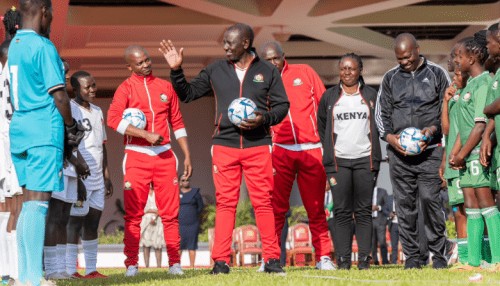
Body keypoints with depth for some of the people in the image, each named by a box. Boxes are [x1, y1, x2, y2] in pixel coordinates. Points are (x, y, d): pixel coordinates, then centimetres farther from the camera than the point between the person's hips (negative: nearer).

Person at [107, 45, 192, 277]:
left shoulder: (165, 86, 14)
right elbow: (113, 119, -14)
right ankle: (132, 264, 0)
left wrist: (187, 155, 12)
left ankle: (174, 262, 1)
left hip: (164, 156, 3)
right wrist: (147, 134, -20)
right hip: (136, 156, -3)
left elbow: (177, 122, 18)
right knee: (134, 214, -4)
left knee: (170, 212, -1)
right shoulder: (126, 88, 2)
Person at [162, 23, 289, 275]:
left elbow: (282, 105, 7)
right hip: (224, 146, 1)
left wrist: (264, 119, -11)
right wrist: (176, 70, 1)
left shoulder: (267, 72, 5)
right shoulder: (216, 71, 10)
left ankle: (272, 259, 3)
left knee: (263, 202, -2)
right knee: (225, 202, -1)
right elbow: (187, 94, 15)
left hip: (257, 145, -1)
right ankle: (221, 261, 1)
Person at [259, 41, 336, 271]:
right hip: (279, 151, 0)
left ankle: (323, 256, 7)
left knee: (316, 207, 3)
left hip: (311, 149, 0)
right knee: (276, 207, -6)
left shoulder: (305, 73, 10)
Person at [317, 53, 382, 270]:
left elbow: (378, 126, 16)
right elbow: (321, 128, 18)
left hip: (365, 160, 0)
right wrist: (330, 151, 11)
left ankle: (365, 258, 0)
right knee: (342, 211, -3)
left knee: (364, 211, -1)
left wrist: (374, 157, 10)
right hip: (338, 160, 0)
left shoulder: (371, 96, 9)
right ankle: (343, 258, -1)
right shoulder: (329, 97, 10)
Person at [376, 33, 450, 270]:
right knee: (405, 204, 0)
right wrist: (389, 136, -3)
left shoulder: (437, 74, 8)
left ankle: (438, 254, -2)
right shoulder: (390, 78, 14)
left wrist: (434, 129, -10)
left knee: (429, 199, -11)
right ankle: (411, 257, 6)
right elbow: (381, 112, 15)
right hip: (399, 153, 3)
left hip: (430, 151, -2)